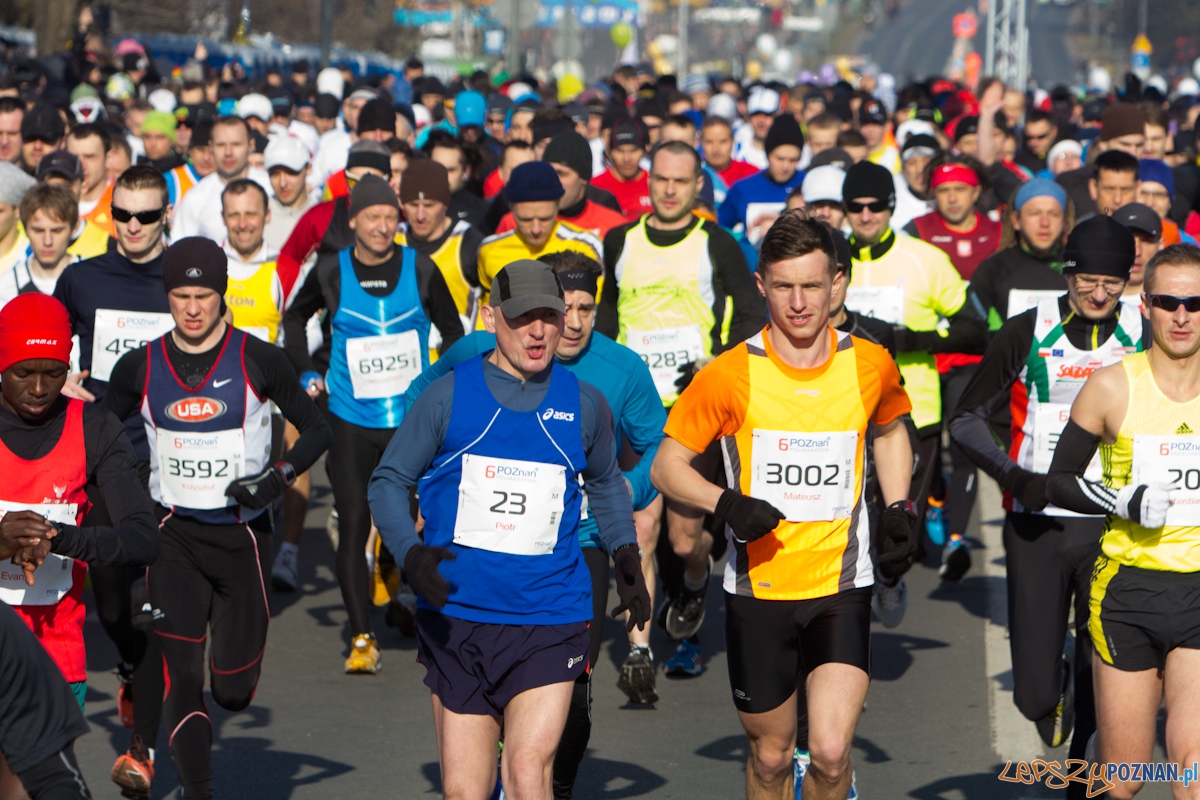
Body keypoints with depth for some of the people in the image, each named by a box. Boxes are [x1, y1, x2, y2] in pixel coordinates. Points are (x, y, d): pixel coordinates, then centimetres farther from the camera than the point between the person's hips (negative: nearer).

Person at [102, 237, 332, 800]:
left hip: (242, 532, 0)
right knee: (181, 676, -12)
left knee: (234, 692, 3)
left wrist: (278, 477, -13)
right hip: (173, 535, 0)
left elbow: (317, 430, 4)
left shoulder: (258, 360, -4)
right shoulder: (139, 368, 0)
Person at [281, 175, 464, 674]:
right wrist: (306, 374, 10)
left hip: (412, 419, 0)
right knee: (353, 525, -5)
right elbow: (294, 317, 19)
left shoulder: (420, 269, -1)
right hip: (350, 421, 0)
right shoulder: (331, 271, 0)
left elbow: (453, 333, 11)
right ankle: (362, 638, 0)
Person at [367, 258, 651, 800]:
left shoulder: (585, 405, 5)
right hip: (456, 617, 0)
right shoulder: (449, 396, 0)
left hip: (549, 620, 0)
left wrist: (625, 552, 14)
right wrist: (410, 553, -13)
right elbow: (389, 481, 4)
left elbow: (606, 481, 25)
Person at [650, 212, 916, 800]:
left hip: (841, 584, 0)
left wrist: (898, 508, 8)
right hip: (758, 589, 0)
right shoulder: (730, 375, -8)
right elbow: (666, 468, -3)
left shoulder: (870, 365, -1)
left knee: (830, 752, -15)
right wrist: (726, 504, -21)